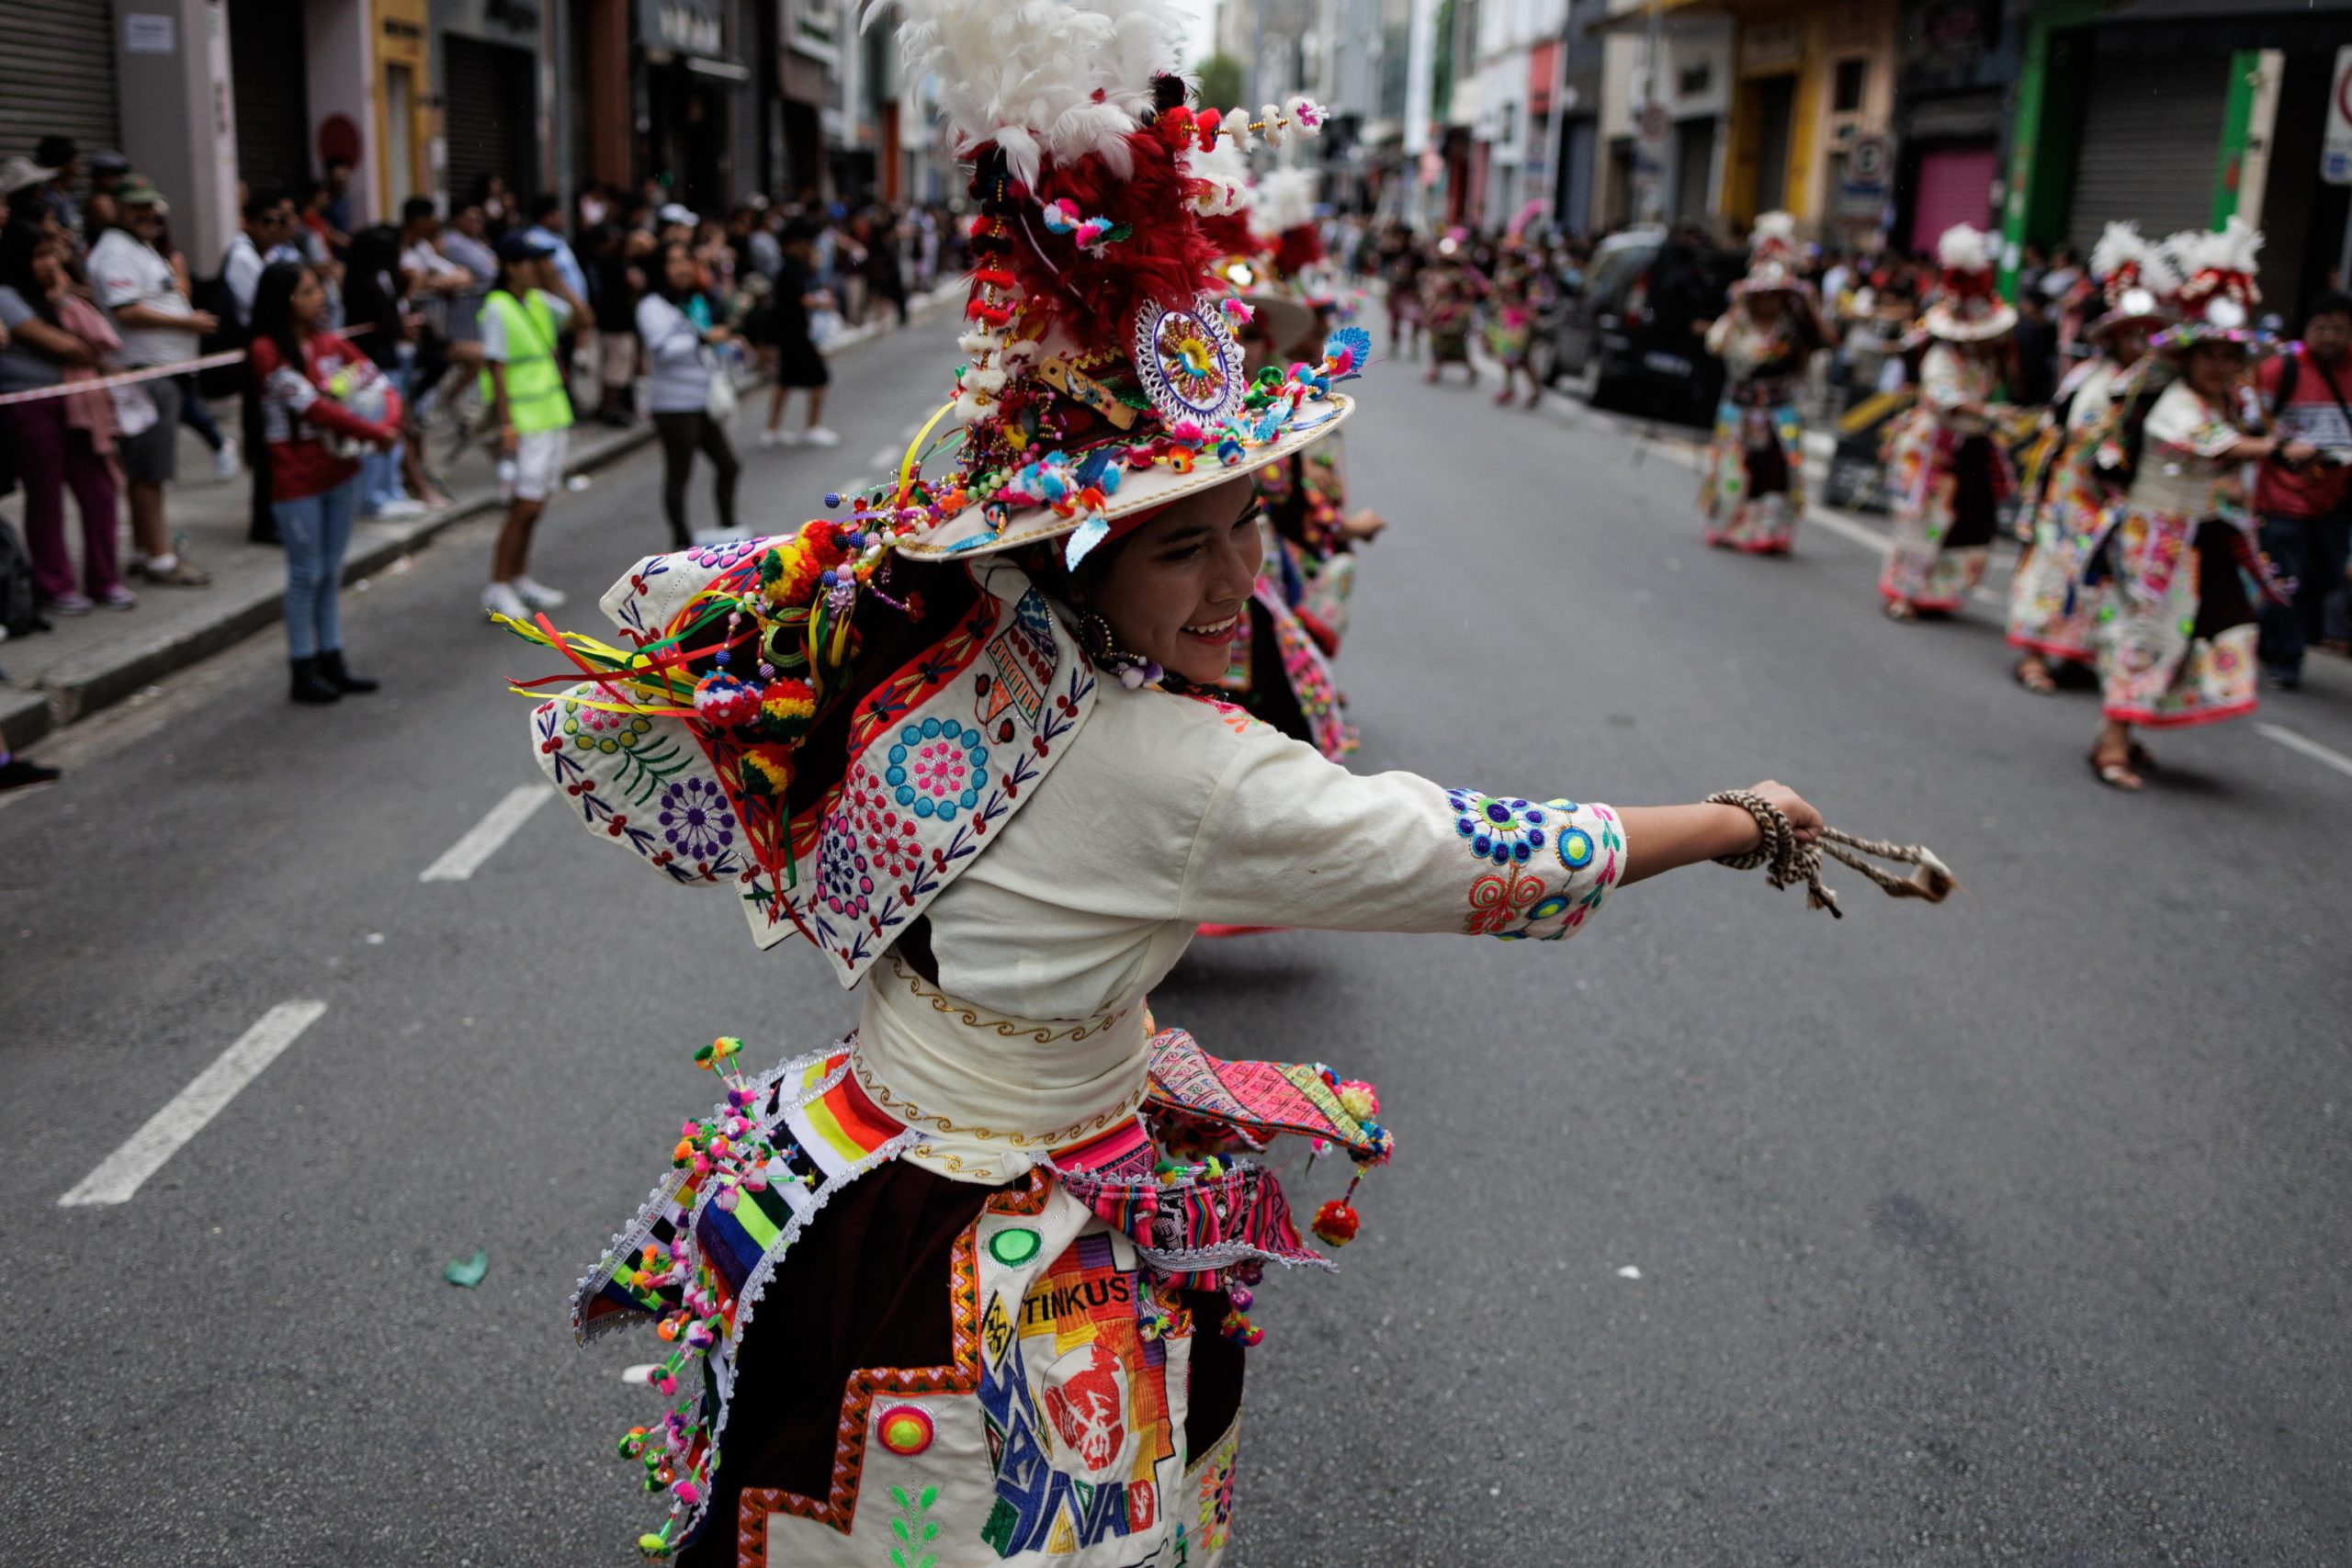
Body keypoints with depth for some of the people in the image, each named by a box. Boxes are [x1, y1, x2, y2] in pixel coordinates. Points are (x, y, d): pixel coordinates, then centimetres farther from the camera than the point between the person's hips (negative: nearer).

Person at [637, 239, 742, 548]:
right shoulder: (653, 306, -11)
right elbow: (662, 348, -26)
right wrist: (704, 338, -27)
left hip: (704, 403, 8)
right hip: (674, 404, -8)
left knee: (727, 465, 12)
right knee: (679, 474, -2)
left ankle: (728, 527, 27)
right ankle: (681, 540, 8)